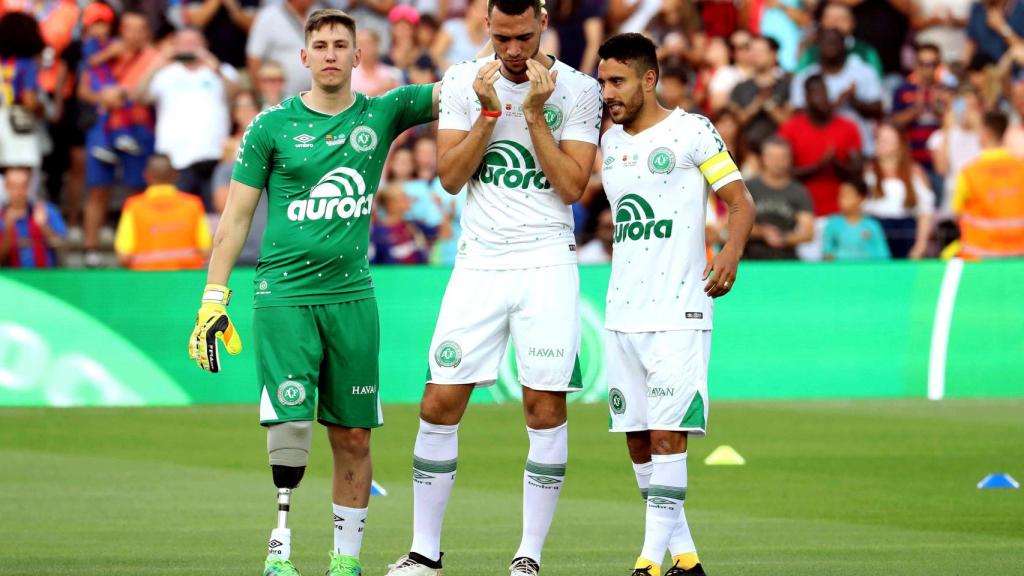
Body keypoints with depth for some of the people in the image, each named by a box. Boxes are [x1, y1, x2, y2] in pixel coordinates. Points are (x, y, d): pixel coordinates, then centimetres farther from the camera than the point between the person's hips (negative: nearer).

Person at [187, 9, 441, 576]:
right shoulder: (273, 126, 1)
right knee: (291, 422, -15)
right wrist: (213, 299, -3)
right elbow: (236, 216, 3)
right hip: (283, 293, -2)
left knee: (353, 436, 4)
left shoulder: (381, 114, 7)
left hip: (351, 296, 3)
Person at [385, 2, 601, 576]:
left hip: (547, 265, -2)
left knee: (546, 409, -4)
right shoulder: (463, 82, 5)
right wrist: (489, 113, -11)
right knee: (440, 404, -3)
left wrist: (534, 113, -12)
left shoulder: (577, 90, 0)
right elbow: (451, 176, -1)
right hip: (479, 264, 2)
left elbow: (572, 187, -6)